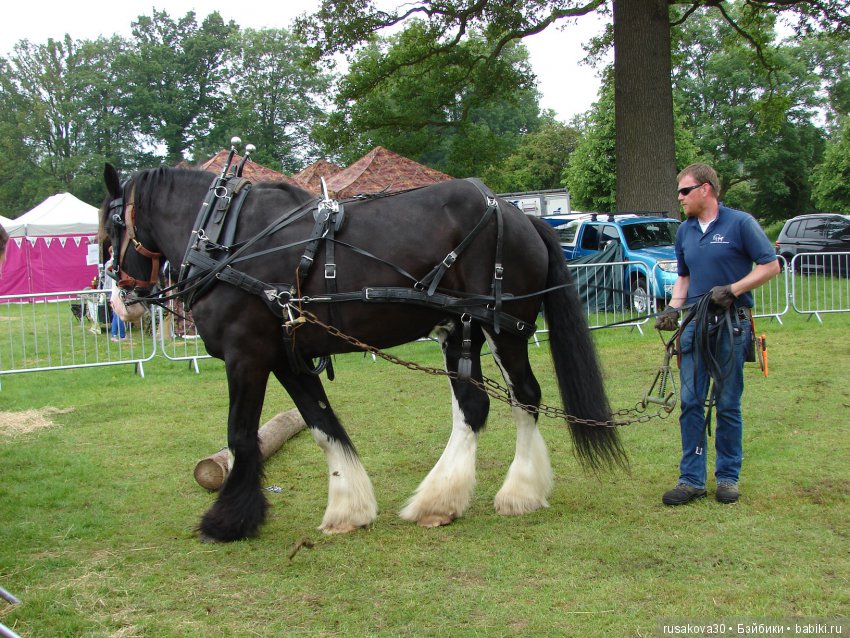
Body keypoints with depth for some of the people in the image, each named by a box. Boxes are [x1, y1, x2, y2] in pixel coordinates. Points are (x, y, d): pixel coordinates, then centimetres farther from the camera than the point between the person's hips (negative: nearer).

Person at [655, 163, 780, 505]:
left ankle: (728, 476, 15)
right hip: (696, 324, 5)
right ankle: (691, 479, 7)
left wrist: (733, 289, -16)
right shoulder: (685, 231, 11)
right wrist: (672, 309, 3)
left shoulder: (740, 223, -6)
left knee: (727, 404, 3)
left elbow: (771, 265, -5)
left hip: (731, 324, -5)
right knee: (691, 402, 2)